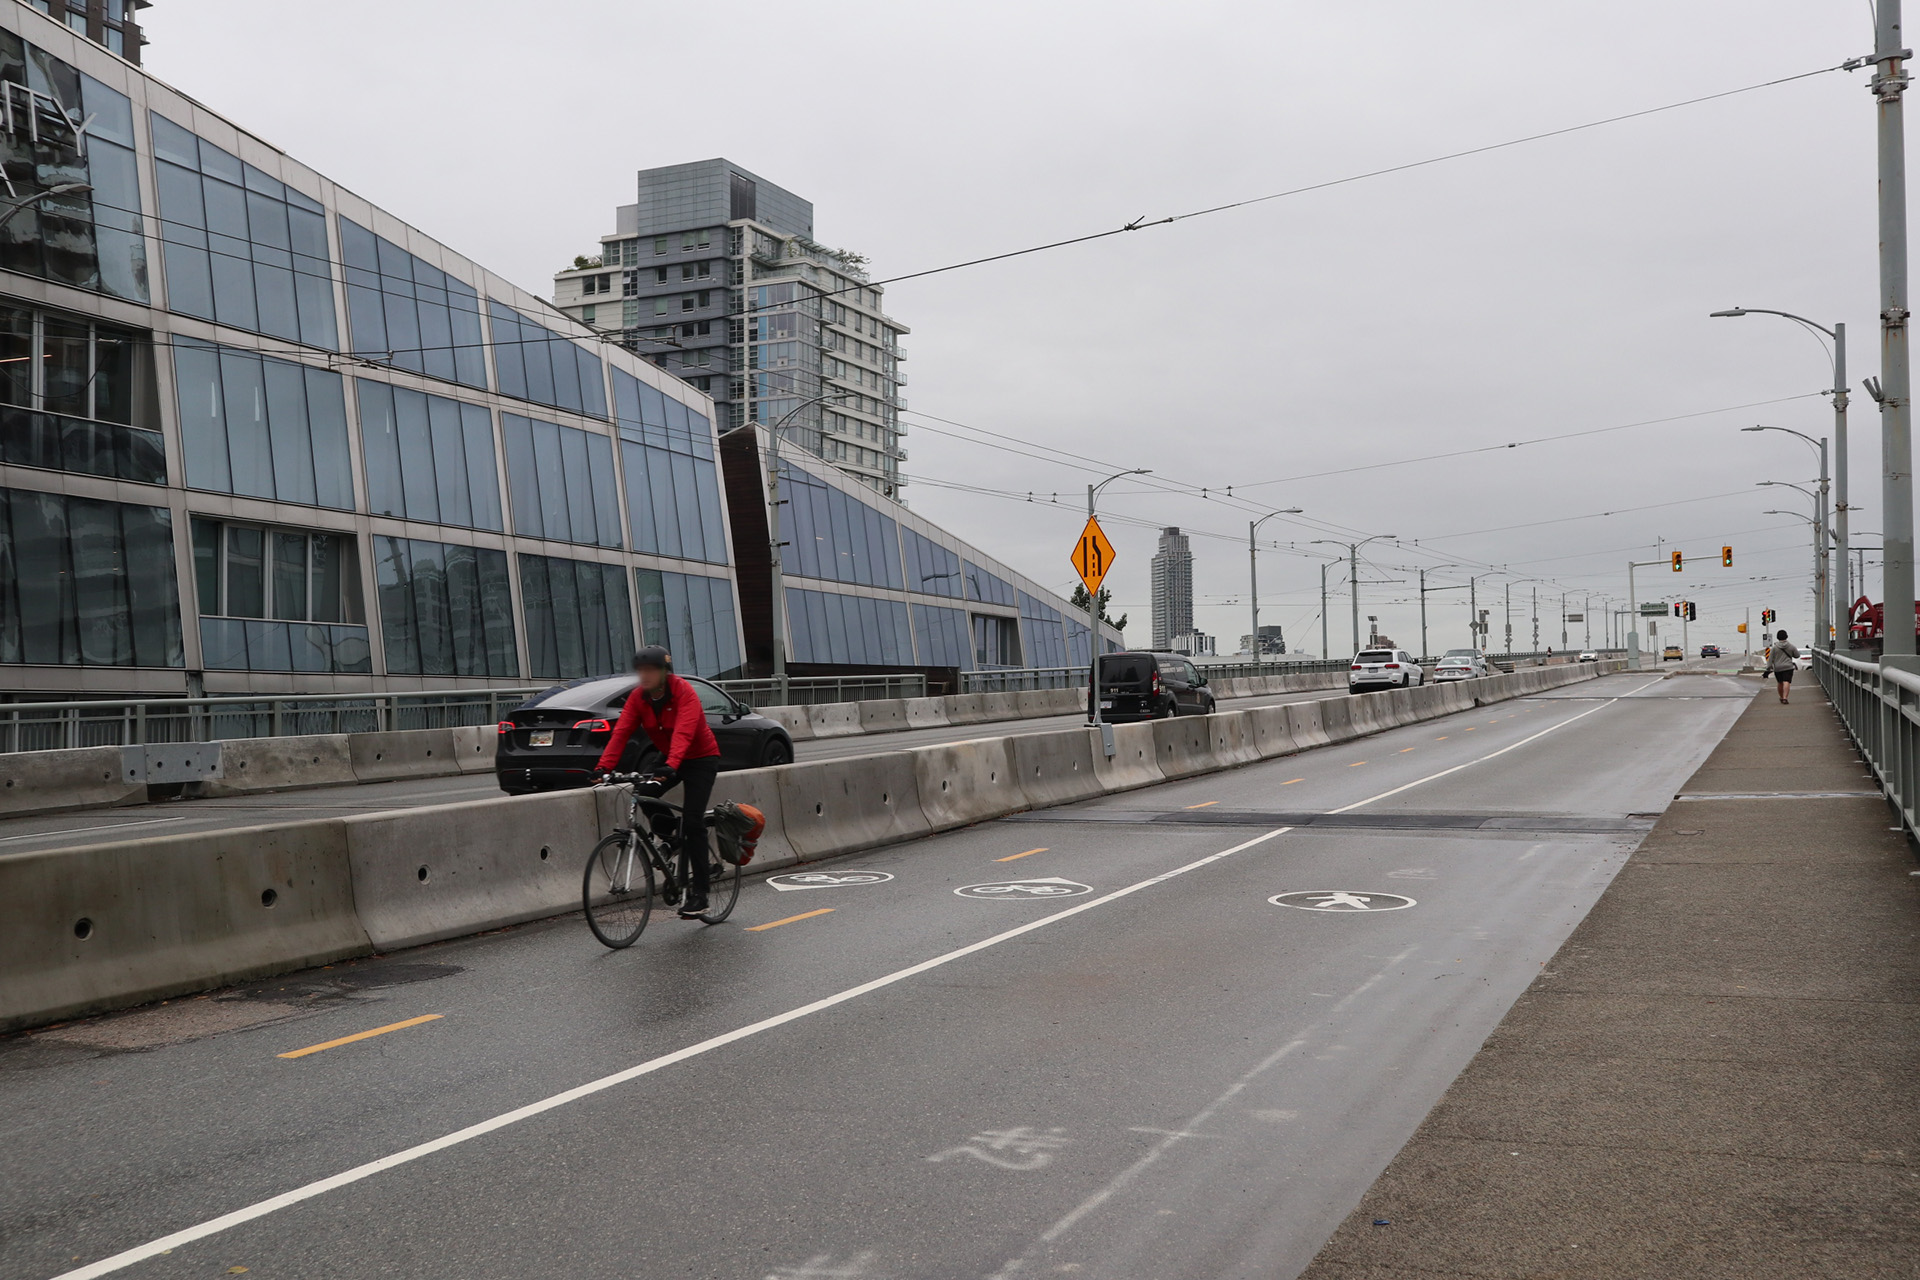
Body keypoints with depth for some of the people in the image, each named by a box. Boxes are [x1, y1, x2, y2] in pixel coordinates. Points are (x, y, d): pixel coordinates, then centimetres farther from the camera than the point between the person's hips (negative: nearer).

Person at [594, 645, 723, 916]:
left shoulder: (684, 693, -24)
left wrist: (671, 767, -53)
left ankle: (699, 893, -10)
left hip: (700, 759, -6)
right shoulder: (638, 698, -7)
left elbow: (683, 733, -37)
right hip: (669, 761, 6)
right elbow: (621, 732, -17)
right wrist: (603, 767, -30)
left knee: (692, 822, -14)